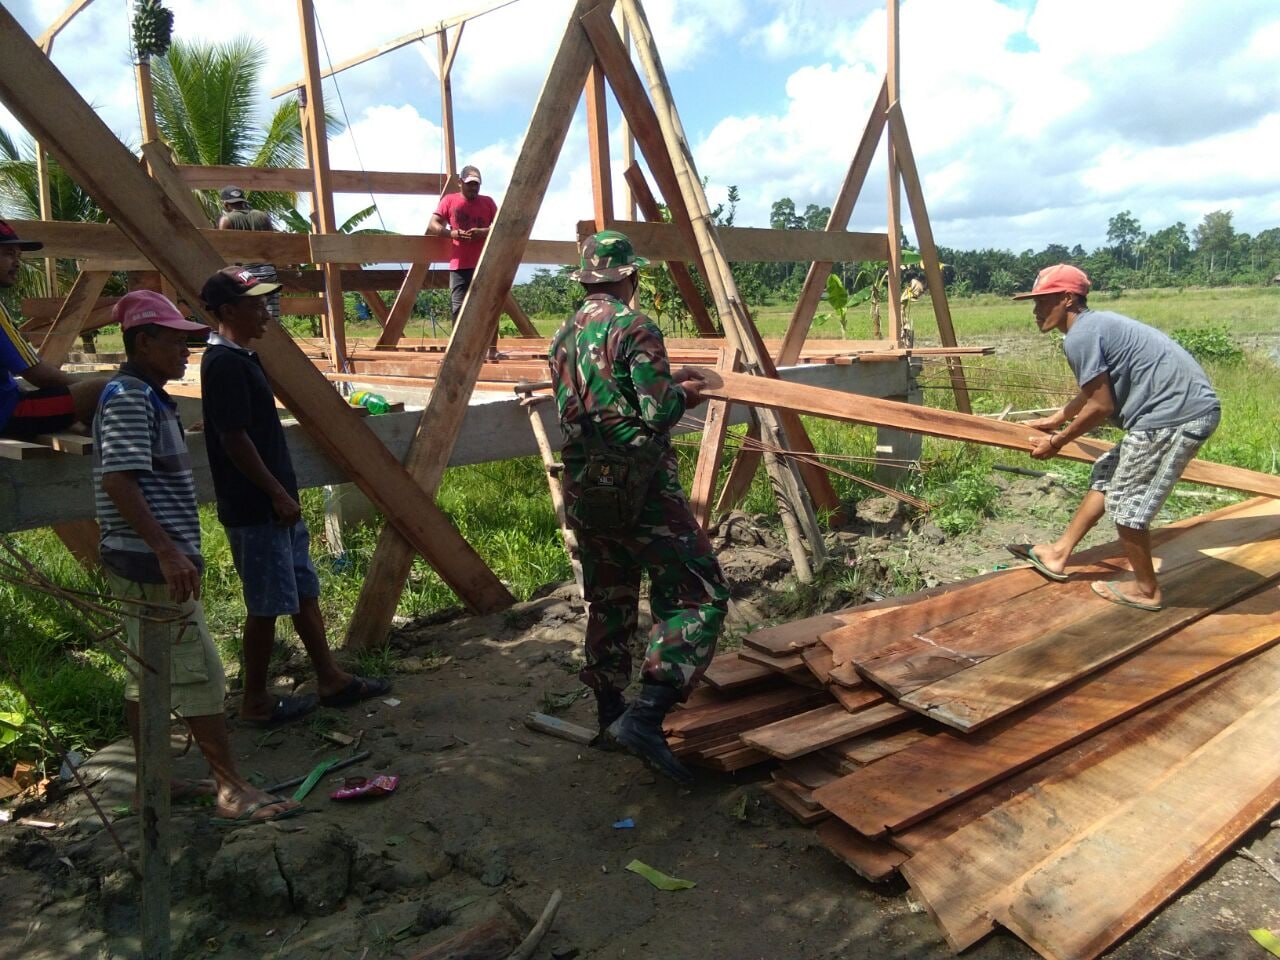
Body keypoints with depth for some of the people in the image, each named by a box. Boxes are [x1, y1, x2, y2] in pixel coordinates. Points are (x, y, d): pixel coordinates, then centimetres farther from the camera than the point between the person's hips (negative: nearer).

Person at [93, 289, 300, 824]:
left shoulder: (145, 397, 16)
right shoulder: (129, 398, -14)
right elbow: (118, 481, -24)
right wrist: (167, 551, -29)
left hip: (147, 563, 10)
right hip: (153, 563, -10)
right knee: (200, 676, -6)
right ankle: (232, 790, -1)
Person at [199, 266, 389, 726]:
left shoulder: (241, 358, 13)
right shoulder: (225, 363, -18)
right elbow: (234, 439, -22)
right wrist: (278, 494, -18)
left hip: (273, 504, 10)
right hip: (253, 510, -10)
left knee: (304, 590, 15)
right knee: (266, 605, 1)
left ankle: (331, 679, 25)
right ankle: (255, 701, 15)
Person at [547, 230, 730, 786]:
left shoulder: (564, 338, 13)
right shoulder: (635, 328, -11)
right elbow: (657, 414, -18)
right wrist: (683, 393, 3)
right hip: (640, 489, -8)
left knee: (609, 601, 18)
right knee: (698, 596, -3)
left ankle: (609, 716, 27)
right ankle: (646, 716, -13)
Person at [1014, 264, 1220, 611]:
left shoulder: (1079, 337, -15)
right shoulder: (1097, 323, 16)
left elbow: (1101, 405, -14)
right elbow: (1095, 391, 30)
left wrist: (1056, 442, 0)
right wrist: (1054, 420, 43)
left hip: (1175, 413, -11)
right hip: (1190, 404, 11)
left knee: (1126, 501, 1)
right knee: (1107, 474, 19)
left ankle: (1146, 589, 19)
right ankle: (1059, 554, 29)